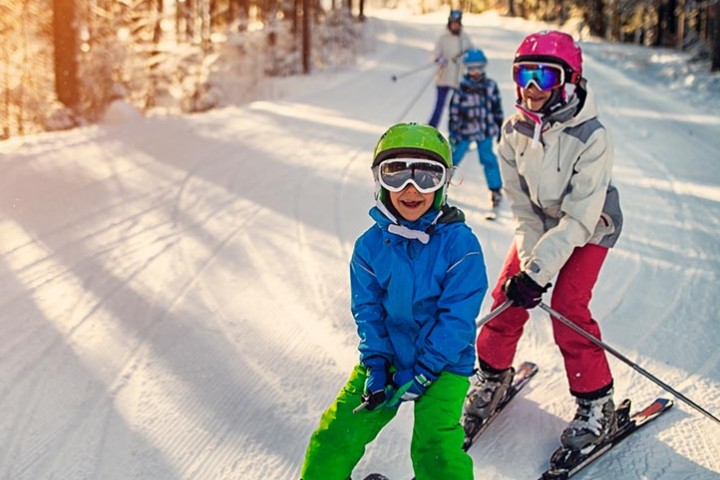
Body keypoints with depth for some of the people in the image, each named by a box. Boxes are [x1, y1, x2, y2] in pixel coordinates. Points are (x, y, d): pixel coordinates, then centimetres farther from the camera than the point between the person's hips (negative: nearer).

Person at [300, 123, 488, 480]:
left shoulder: (459, 243, -14)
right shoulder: (370, 245, -4)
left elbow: (457, 317, -15)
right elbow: (367, 311, 1)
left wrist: (420, 374, -18)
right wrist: (376, 367, -11)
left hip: (443, 362, -3)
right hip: (387, 356, 3)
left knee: (435, 445, -20)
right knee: (339, 430, -1)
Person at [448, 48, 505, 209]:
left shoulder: (490, 86, -2)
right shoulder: (462, 87, -7)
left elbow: (497, 108, 8)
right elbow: (454, 109, -2)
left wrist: (500, 128, 9)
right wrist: (453, 131, -3)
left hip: (485, 130, 1)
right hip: (465, 130, 0)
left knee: (488, 159, -1)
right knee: (454, 157, 7)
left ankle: (495, 190, 9)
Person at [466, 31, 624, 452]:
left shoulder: (592, 138, -31)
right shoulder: (514, 132, -15)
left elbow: (579, 218, -31)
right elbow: (523, 207, -10)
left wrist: (538, 270, -35)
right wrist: (528, 262, -21)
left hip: (589, 228, -5)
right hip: (539, 223, 5)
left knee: (568, 307, -17)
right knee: (508, 295, -5)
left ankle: (597, 404, -3)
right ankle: (494, 374, 20)